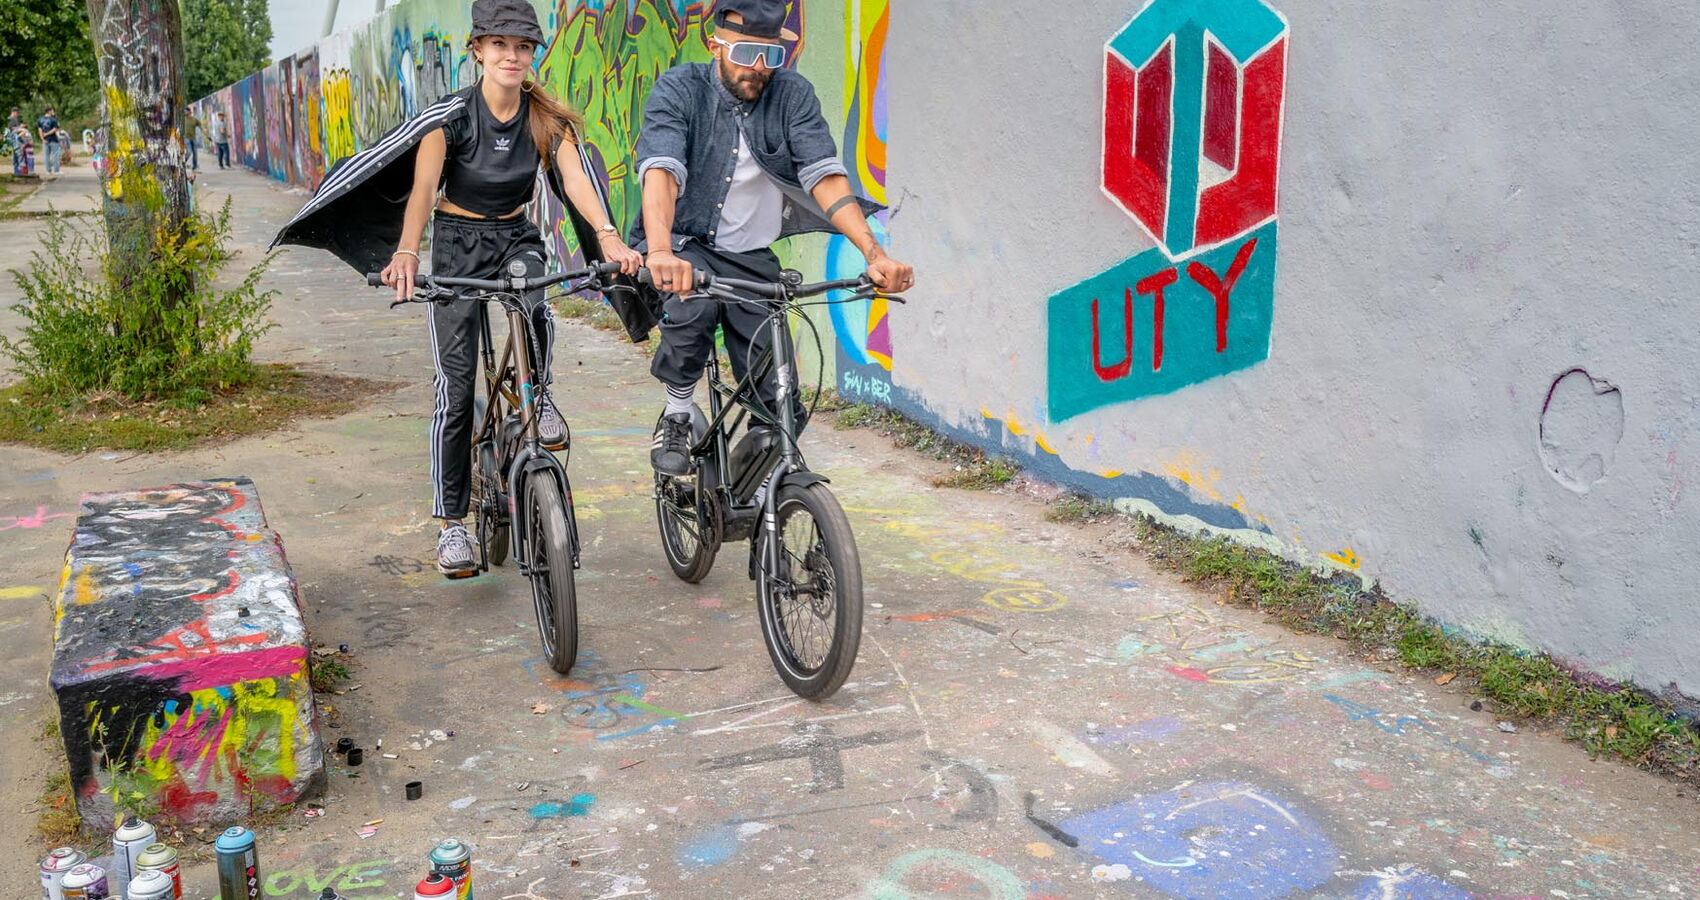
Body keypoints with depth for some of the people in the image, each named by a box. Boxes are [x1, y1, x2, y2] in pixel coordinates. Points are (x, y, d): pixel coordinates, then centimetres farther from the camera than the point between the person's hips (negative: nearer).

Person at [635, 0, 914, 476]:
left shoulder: (792, 94, -6)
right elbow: (661, 171, -27)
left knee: (781, 410, -7)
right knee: (693, 304, -37)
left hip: (752, 260, 2)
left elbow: (825, 175, -16)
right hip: (684, 245, -2)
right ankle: (677, 416, -9)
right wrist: (661, 251, -47)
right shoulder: (679, 89, -11)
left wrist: (875, 254, -32)